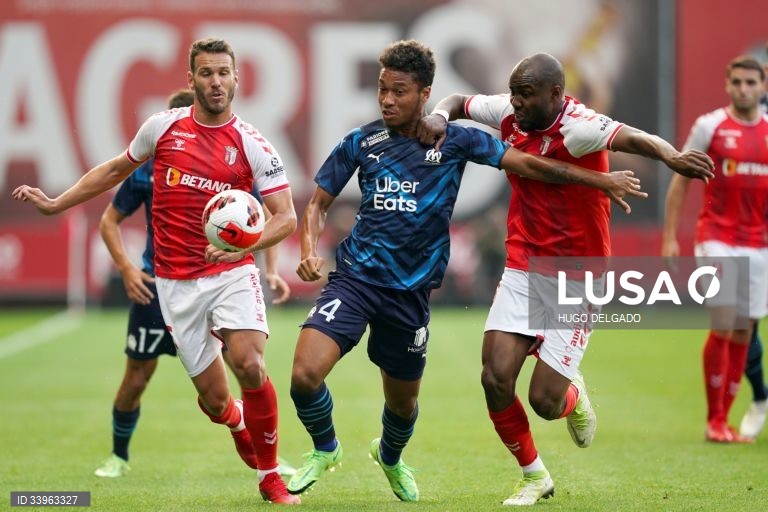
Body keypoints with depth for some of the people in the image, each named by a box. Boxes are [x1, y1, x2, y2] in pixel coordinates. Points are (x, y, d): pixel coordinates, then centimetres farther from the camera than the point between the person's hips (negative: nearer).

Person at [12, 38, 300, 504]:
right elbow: (117, 170, 20)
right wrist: (56, 204, 21)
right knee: (213, 399, -2)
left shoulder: (252, 146, -5)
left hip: (232, 273, -1)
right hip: (177, 282, 2)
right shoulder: (164, 127, 2)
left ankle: (271, 477, -5)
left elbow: (286, 217, -7)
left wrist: (245, 244, -26)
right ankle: (239, 423, 39)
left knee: (250, 365, -25)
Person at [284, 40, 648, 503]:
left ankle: (390, 457, 50)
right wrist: (310, 252, -10)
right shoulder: (361, 143, 0)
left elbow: (527, 163, -1)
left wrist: (603, 180, -4)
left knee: (403, 401, 14)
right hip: (355, 277, 0)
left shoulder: (455, 140, -3)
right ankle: (325, 449, 11)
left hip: (411, 290, 0)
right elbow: (319, 203, 9)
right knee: (306, 374, -20)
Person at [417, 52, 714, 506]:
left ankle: (574, 395, 33)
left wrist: (671, 157, -64)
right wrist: (439, 117, -8)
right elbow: (459, 102, 16)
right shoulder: (509, 115, -3)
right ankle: (534, 475, 15)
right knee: (496, 378, -9)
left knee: (545, 401, -7)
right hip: (523, 270, 5)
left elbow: (632, 137, -42)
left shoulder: (578, 127, -23)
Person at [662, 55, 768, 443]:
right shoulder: (709, 126, -2)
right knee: (723, 325, -12)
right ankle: (713, 420, -1)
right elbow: (681, 181, 1)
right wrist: (669, 236, -4)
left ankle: (724, 419, 13)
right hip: (716, 238, -4)